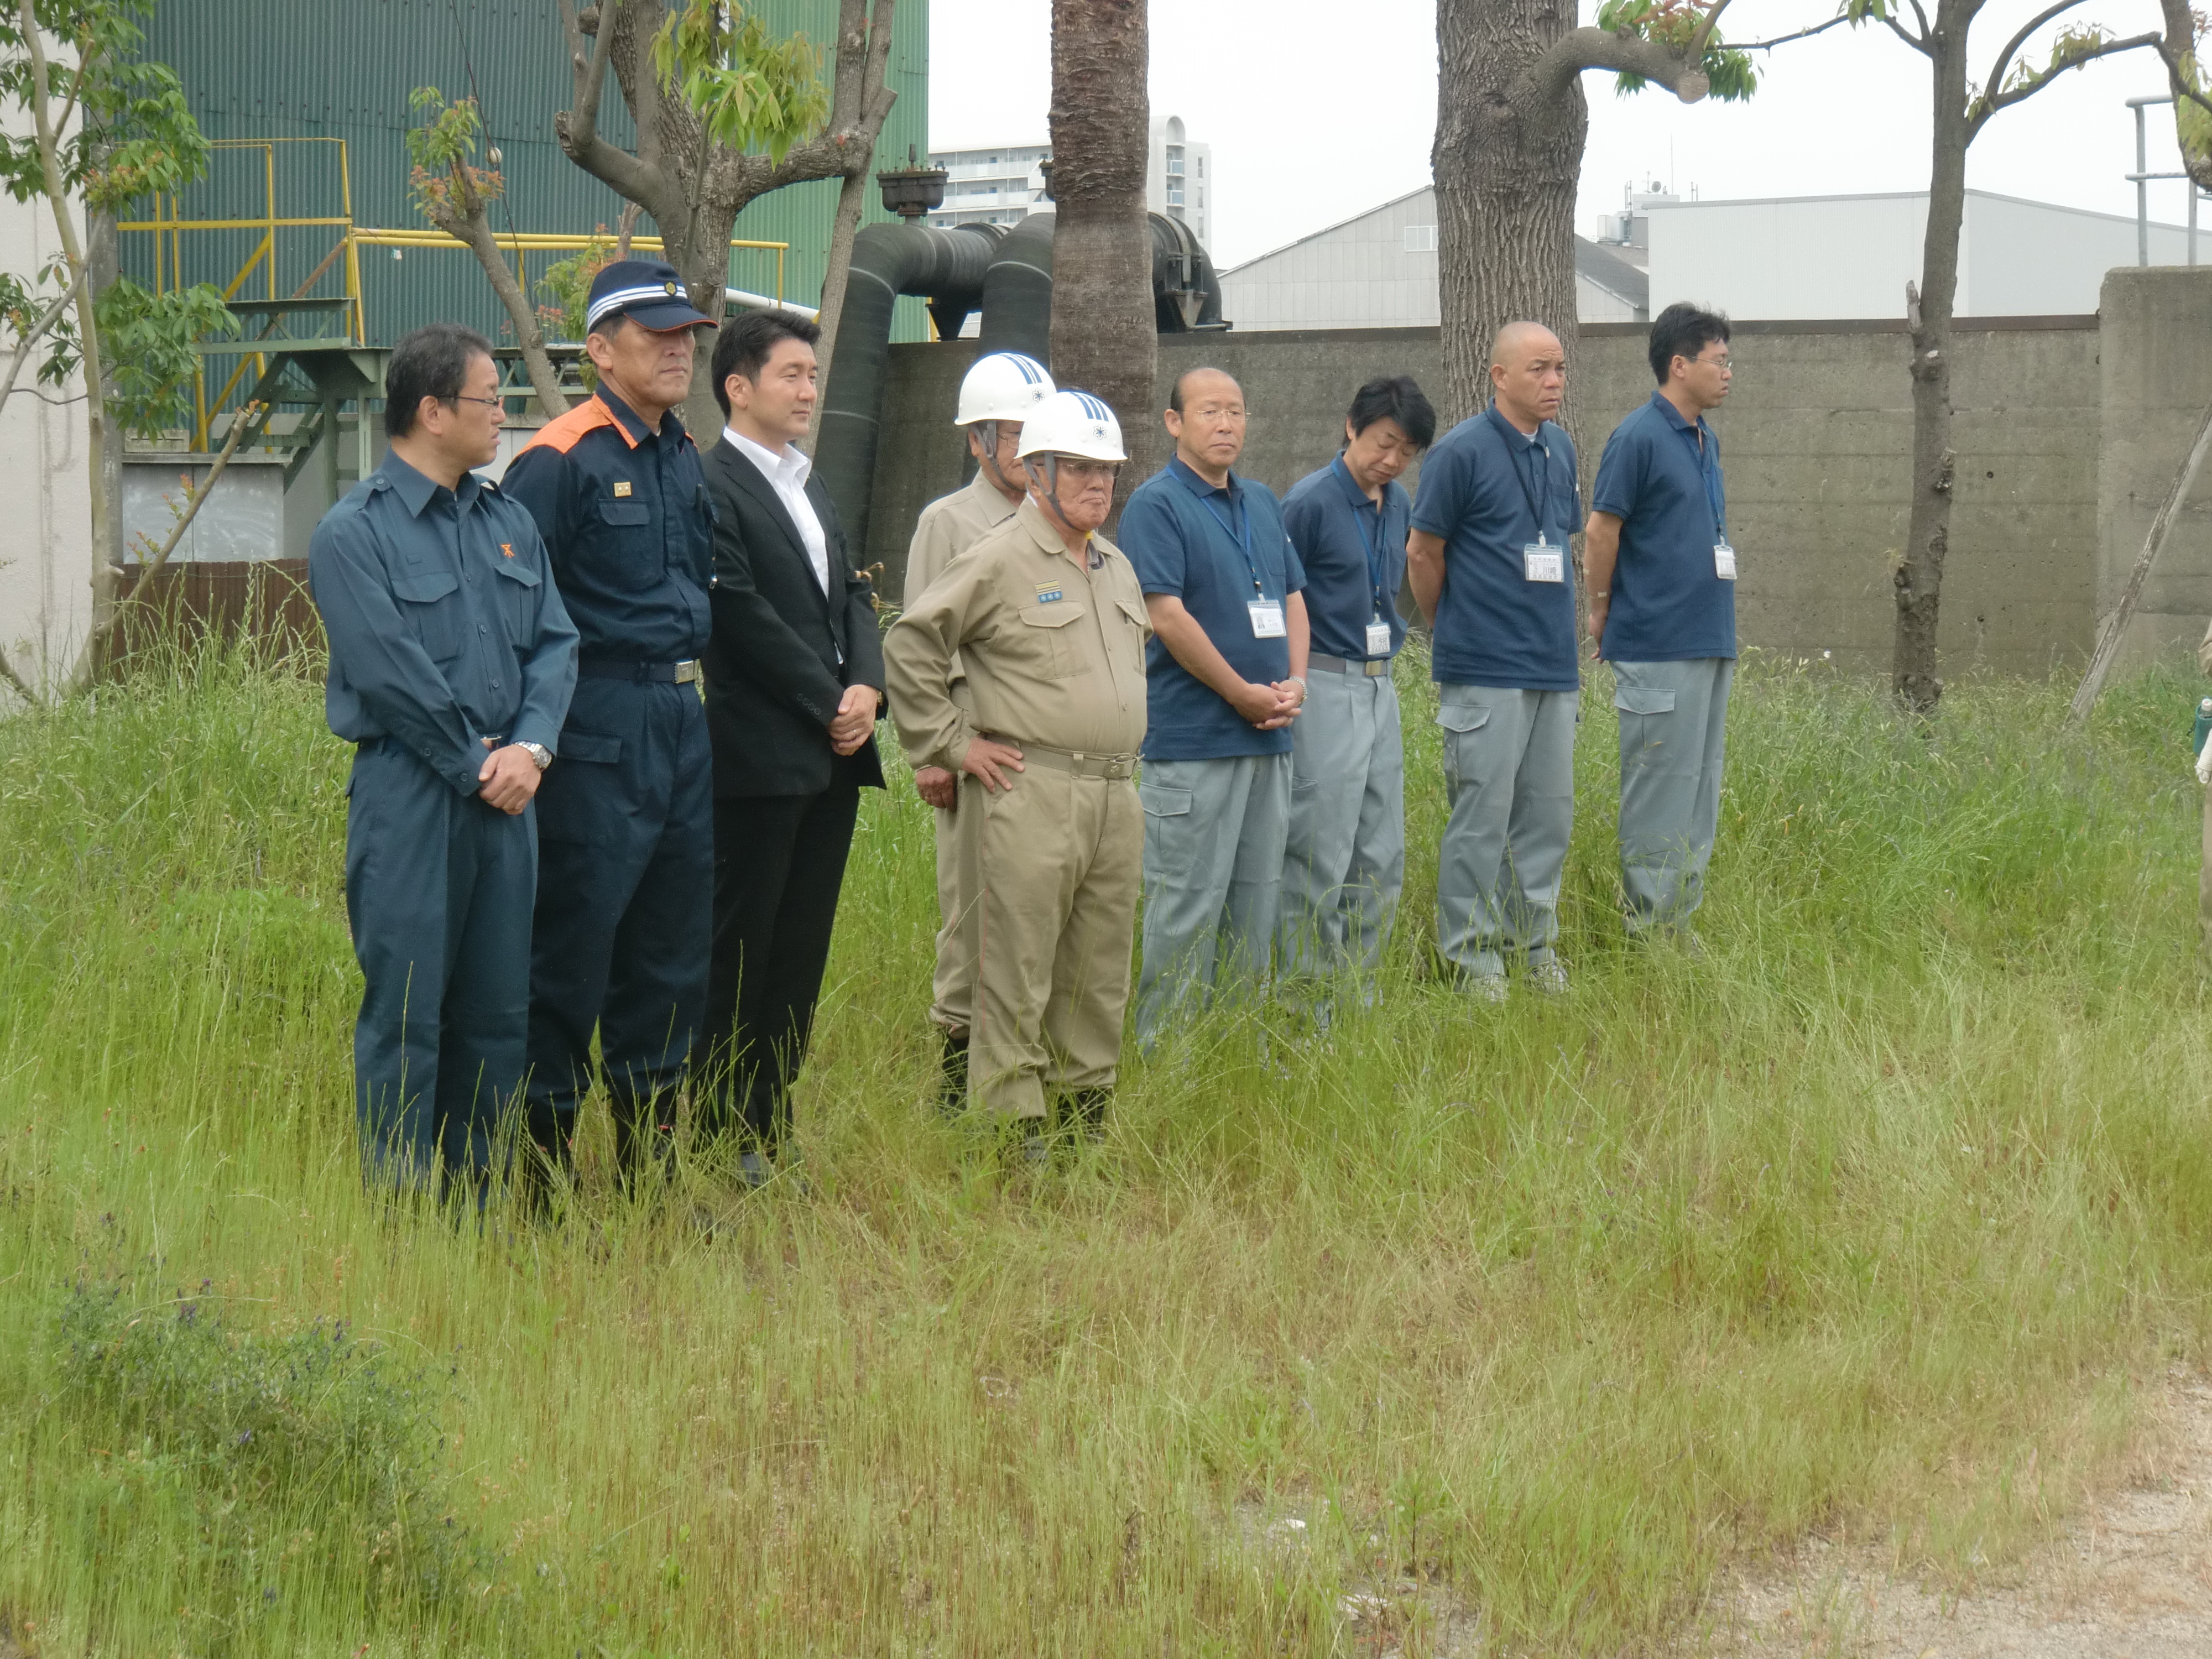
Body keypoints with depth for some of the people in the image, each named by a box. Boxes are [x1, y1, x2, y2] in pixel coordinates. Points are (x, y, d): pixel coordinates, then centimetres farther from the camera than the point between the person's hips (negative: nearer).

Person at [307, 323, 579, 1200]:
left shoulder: (508, 522, 13)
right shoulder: (354, 533, -8)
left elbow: (555, 643, 10)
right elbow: (390, 672, -14)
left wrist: (531, 747, -7)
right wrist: (475, 765, -11)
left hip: (504, 796, 7)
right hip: (409, 797, -6)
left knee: (497, 1011, 9)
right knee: (405, 1013, -4)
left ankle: (474, 1197, 19)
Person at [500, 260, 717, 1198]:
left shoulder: (686, 459, 14)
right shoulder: (560, 462, -10)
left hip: (684, 724, 8)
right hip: (601, 733, -8)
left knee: (670, 948, 12)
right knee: (573, 945, -3)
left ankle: (648, 1158, 21)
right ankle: (544, 1154, 5)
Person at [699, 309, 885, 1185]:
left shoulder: (811, 488, 20)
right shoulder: (711, 485, -9)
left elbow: (853, 594, 17)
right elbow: (744, 614, -15)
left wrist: (866, 687, -2)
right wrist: (828, 705, -12)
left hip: (831, 754, 8)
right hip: (760, 758, -8)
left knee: (802, 948, 9)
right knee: (739, 948, -3)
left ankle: (767, 1127, 15)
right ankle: (721, 1137, 2)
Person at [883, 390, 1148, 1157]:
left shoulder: (1118, 568, 18)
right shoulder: (1000, 560, -7)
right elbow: (909, 646, -8)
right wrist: (951, 744, -8)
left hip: (1115, 797, 8)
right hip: (1027, 794, -8)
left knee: (1099, 974, 11)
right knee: (1017, 973, -5)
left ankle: (1085, 1109, 20)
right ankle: (1014, 1126, -2)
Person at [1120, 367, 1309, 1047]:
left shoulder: (1262, 503, 16)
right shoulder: (1156, 504, -7)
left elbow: (1293, 598, 19)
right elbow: (1168, 615, -15)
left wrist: (1295, 682, 1)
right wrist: (1244, 694, -13)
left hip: (1269, 735, 8)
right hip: (1193, 738, -7)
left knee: (1256, 899, 11)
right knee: (1187, 904, -5)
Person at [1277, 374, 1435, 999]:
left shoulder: (1398, 504, 11)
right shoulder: (1310, 502, -12)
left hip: (1379, 684, 8)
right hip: (1324, 684, -8)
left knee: (1382, 854, 10)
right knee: (1320, 853, -4)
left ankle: (1359, 978, 19)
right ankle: (1309, 985, 4)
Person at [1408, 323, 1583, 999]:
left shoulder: (1560, 448, 12)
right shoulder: (1462, 451, -10)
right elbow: (1424, 552, -3)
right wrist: (1457, 632, 6)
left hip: (1555, 665, 7)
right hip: (1486, 670, -7)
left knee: (1549, 812, 11)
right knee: (1481, 816, -3)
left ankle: (1535, 945, 21)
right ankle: (1471, 957, 5)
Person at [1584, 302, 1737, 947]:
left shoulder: (1706, 441, 15)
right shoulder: (1639, 438, -11)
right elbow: (1600, 531, -9)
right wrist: (1602, 613, -2)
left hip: (1711, 643, 8)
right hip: (1658, 647, -8)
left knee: (1700, 792, 11)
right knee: (1659, 790, -4)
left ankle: (1679, 921, 17)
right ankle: (1648, 928, 1)